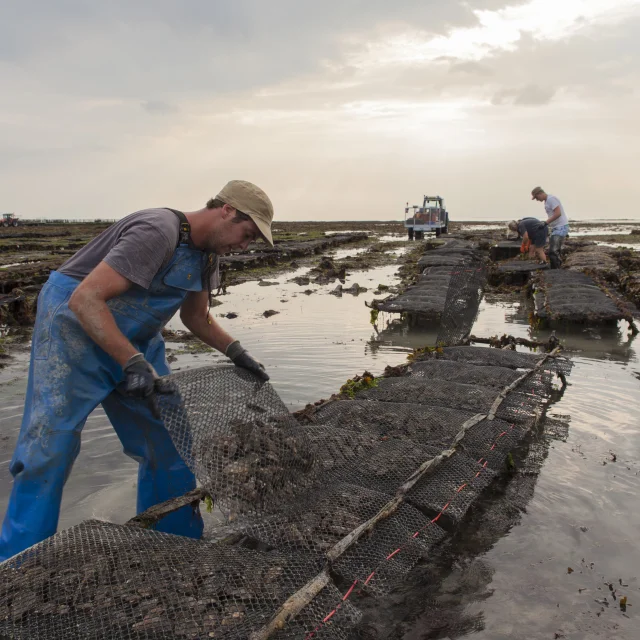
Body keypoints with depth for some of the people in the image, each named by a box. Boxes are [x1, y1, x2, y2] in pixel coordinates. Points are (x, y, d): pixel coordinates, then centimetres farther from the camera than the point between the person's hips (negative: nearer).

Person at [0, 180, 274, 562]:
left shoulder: (207, 251, 3)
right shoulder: (157, 233, -26)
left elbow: (196, 317, 14)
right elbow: (85, 299, -31)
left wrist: (235, 351, 0)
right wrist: (133, 363, -36)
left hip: (136, 338, 8)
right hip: (76, 326, -8)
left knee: (168, 440, 3)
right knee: (50, 446, -9)